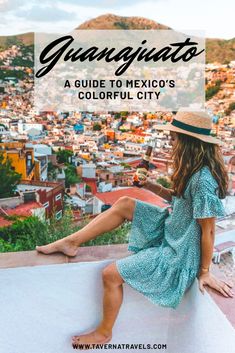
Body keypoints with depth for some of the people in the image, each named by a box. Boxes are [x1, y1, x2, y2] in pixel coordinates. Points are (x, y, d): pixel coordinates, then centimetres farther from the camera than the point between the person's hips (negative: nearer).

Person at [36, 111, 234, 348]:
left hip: (178, 252, -9)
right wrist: (154, 188, -1)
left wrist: (205, 271, -14)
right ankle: (70, 243, 11)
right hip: (170, 228, 9)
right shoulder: (194, 169, -1)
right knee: (124, 204, 3)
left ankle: (104, 333, 19)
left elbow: (208, 231, -23)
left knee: (111, 274, -8)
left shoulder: (203, 180, -30)